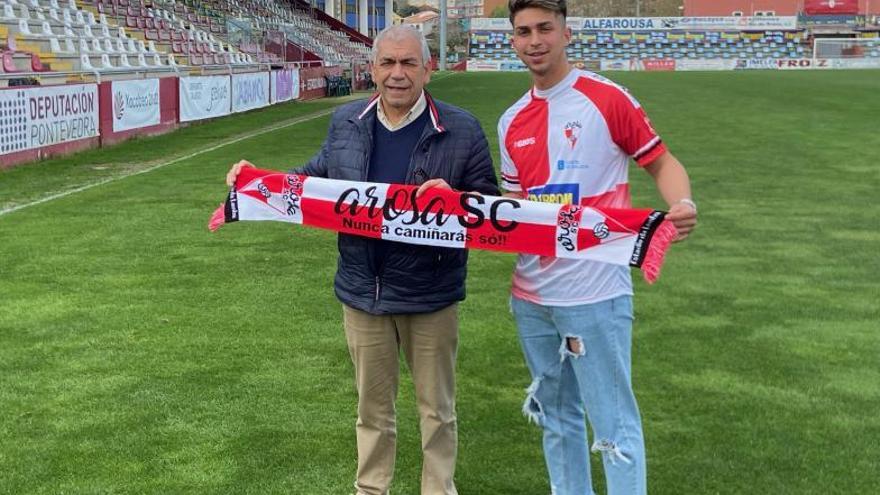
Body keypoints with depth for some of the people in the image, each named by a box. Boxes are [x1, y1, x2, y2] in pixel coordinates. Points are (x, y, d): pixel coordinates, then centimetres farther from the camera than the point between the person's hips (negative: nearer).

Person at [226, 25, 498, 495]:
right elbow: (319, 175, 15)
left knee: (436, 406, 14)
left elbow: (489, 203, -6)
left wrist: (452, 199, -26)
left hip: (430, 295, -3)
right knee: (372, 404, 19)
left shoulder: (461, 130, -10)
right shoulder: (345, 122, 1)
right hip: (363, 291, 3)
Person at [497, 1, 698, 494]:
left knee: (614, 422, -1)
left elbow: (661, 161, -4)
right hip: (531, 294, 6)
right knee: (556, 415, 18)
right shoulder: (512, 122, 9)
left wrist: (682, 204, -23)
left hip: (595, 291, -6)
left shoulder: (607, 98, -8)